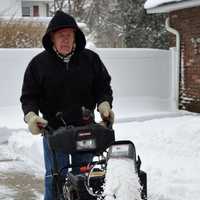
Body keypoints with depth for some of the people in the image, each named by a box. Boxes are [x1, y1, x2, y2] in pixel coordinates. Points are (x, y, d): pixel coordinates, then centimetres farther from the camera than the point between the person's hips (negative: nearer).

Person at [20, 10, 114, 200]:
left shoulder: (90, 59, 2)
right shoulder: (39, 63, -2)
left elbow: (103, 86, 10)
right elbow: (29, 95, 1)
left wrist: (104, 103, -9)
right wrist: (31, 115, -17)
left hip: (85, 128, 2)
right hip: (53, 128, -2)